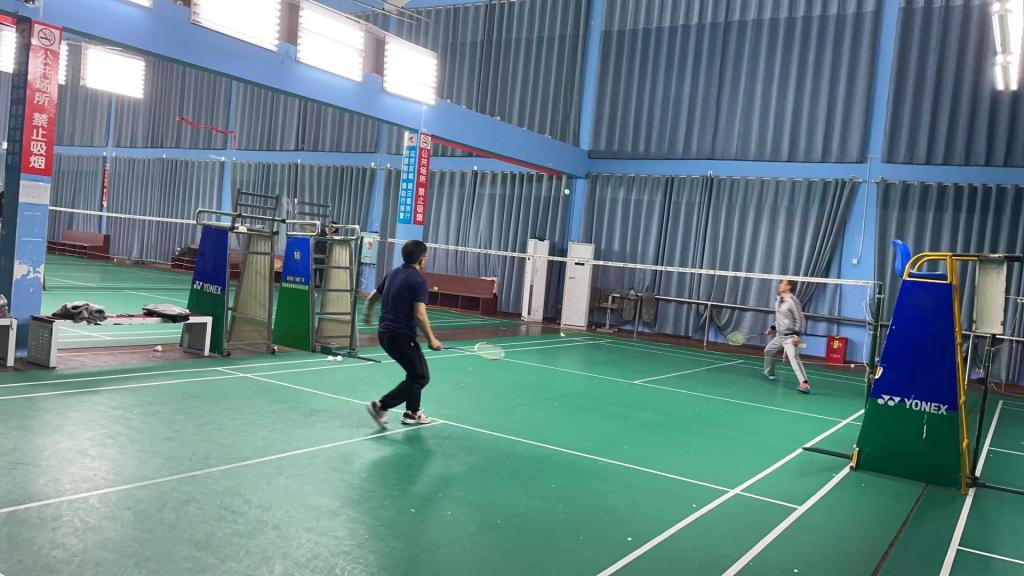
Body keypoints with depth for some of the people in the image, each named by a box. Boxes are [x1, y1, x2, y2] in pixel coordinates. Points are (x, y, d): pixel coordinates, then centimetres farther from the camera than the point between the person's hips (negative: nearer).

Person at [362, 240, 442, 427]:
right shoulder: (418, 280, -13)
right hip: (401, 336, -9)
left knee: (415, 371, 22)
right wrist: (431, 339, -13)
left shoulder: (393, 274, 11)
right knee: (421, 377, 0)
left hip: (384, 333, 9)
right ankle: (381, 406, -5)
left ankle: (412, 412, 26)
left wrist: (368, 315, 42)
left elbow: (372, 297, 23)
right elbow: (419, 315, -22)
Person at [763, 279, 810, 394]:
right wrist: (773, 328, 16)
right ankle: (769, 373, 45)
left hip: (790, 337, -9)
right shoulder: (778, 300, 9)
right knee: (768, 351, 22)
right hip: (780, 336, 10)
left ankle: (804, 384, -32)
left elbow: (799, 319, -17)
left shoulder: (792, 302, -17)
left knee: (794, 357, -24)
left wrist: (797, 335, -23)